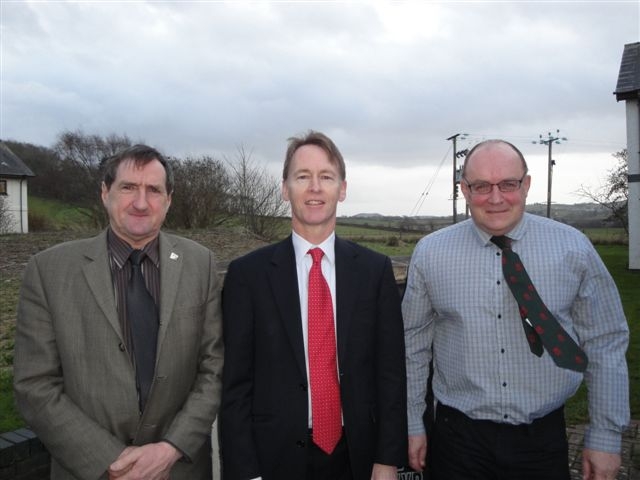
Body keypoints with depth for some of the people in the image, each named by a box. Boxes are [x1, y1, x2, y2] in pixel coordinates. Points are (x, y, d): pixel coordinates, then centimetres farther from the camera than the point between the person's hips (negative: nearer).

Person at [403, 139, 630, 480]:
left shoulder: (574, 249, -7)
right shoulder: (429, 253, -7)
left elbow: (605, 344, 0)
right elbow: (413, 342, 0)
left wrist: (606, 437, 2)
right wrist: (412, 425, 5)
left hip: (544, 439, 1)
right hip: (457, 438, 0)